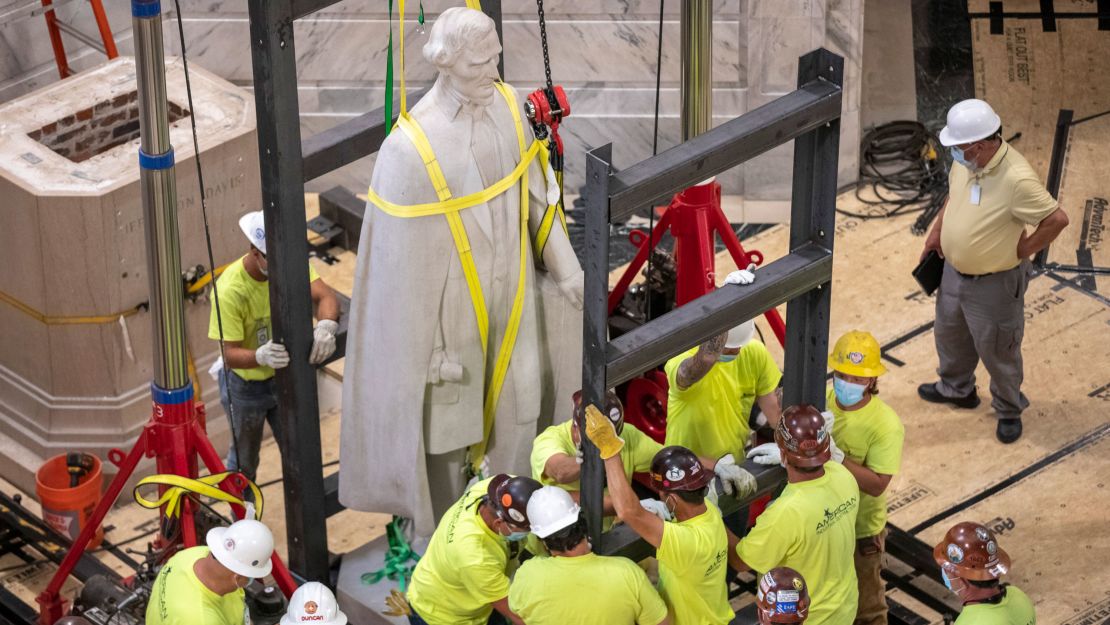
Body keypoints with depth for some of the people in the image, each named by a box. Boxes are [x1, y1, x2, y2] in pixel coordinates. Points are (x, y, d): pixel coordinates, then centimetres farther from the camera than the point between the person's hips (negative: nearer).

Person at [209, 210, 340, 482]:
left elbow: (326, 296, -33)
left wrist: (326, 326, -56)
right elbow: (230, 354, -32)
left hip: (284, 376, 3)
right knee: (244, 459, 19)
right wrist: (261, 356, -54)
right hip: (245, 385, -3)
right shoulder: (229, 291, -33)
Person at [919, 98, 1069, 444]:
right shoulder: (965, 160, -12)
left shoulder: (1017, 179, -35)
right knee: (949, 333, 28)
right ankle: (956, 388, 54)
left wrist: (1023, 250, -17)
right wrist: (937, 231, 12)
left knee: (997, 350, 13)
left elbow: (1057, 219, -28)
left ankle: (1009, 410, 38)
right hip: (954, 270, 7)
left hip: (995, 282, -7)